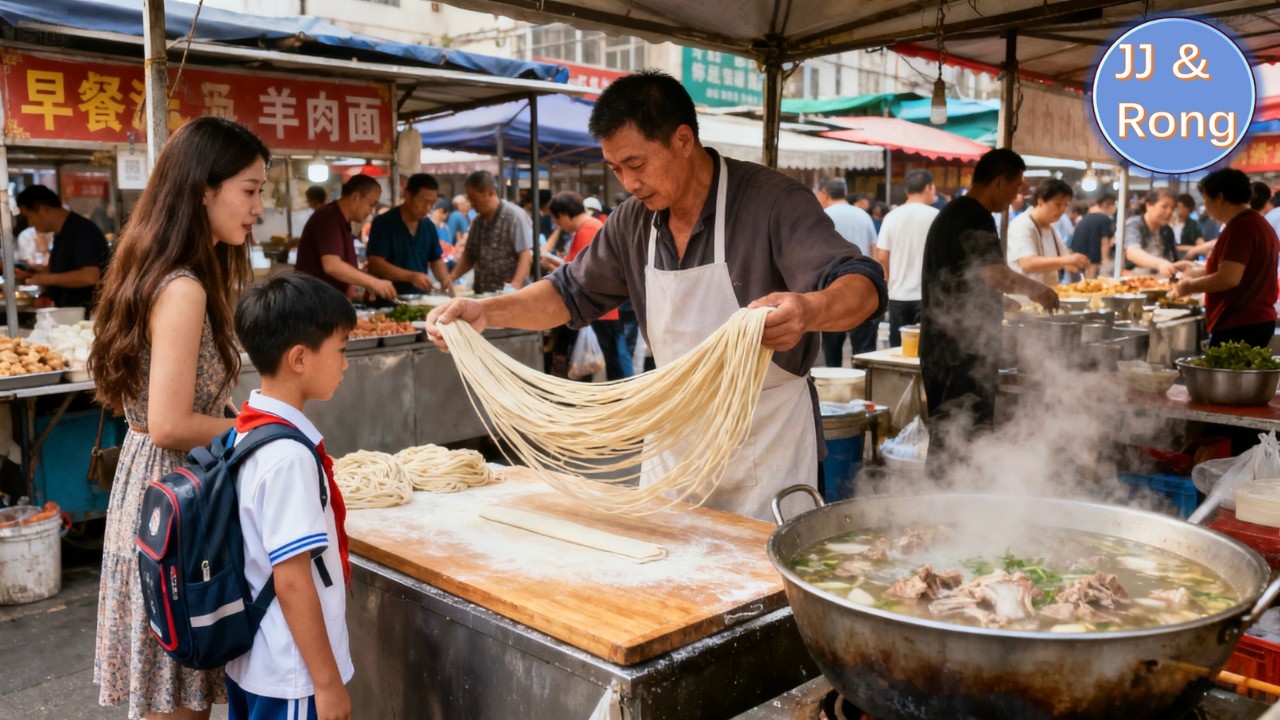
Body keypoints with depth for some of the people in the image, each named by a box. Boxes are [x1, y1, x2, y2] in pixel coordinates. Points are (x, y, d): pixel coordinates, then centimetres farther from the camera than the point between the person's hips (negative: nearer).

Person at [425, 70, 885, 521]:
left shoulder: (773, 202, -18)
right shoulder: (634, 221, 1)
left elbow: (863, 288, -27)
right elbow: (572, 293, 10)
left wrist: (809, 310, -51)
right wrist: (487, 311, -7)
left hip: (767, 442, -5)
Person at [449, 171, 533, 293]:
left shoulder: (514, 216, -8)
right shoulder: (477, 221, 14)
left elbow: (526, 256, -15)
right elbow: (469, 256, 21)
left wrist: (515, 285, -29)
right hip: (481, 294, 7)